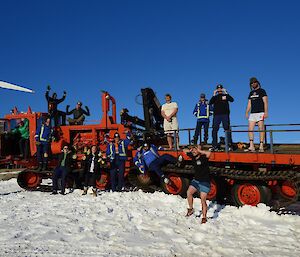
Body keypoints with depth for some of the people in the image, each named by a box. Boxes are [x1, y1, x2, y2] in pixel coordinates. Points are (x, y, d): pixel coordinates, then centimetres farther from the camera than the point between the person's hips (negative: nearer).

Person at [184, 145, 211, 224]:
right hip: (196, 180, 6)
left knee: (203, 200, -4)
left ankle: (204, 217, 11)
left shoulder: (203, 157, -16)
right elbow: (184, 151, 13)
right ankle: (191, 209, 8)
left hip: (205, 182, -6)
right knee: (189, 192, -13)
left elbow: (209, 153, -39)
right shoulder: (193, 157, 1)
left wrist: (200, 151, -28)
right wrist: (190, 150, -5)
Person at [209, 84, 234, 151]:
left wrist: (226, 93, -7)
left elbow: (232, 100, -4)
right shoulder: (215, 97, 18)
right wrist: (214, 95, -1)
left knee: (227, 129, -7)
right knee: (214, 130, -4)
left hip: (225, 114, -2)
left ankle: (229, 144, -6)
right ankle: (214, 146, -1)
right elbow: (210, 103, 2)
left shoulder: (225, 95, 14)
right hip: (216, 115, 2)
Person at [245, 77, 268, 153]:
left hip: (260, 113, -6)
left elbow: (265, 102, -4)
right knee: (250, 129, -4)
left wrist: (266, 112, -14)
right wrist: (247, 112, 10)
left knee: (261, 129, -8)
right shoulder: (251, 93, 20)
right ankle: (251, 146, -3)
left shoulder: (262, 91, 3)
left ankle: (261, 147, -9)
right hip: (252, 113, 6)